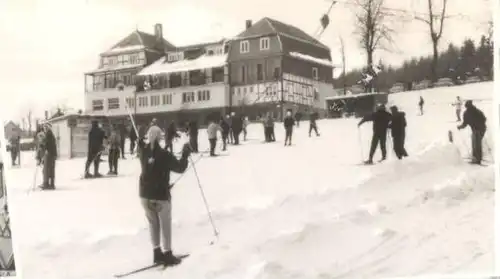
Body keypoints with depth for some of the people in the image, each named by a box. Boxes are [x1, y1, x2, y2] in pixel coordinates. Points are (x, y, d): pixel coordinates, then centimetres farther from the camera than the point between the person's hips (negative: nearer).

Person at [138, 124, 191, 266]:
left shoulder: (144, 151, -3)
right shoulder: (165, 155, -18)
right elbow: (180, 168, -11)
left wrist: (141, 143, 38)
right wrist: (185, 155, -1)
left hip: (145, 194, 5)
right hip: (161, 195, -5)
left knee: (153, 223, 15)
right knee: (165, 224, 6)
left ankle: (157, 252, 18)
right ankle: (167, 254, 9)